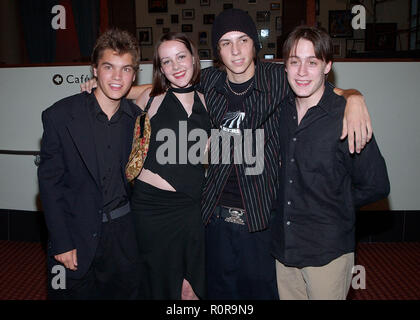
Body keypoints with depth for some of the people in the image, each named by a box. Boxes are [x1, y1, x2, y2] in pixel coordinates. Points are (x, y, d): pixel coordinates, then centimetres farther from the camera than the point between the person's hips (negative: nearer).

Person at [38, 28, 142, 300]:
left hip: (122, 232, 3)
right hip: (75, 234, -3)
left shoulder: (137, 117, -1)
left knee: (124, 292, 15)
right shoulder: (60, 116, -10)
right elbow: (50, 182, -8)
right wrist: (62, 243, -10)